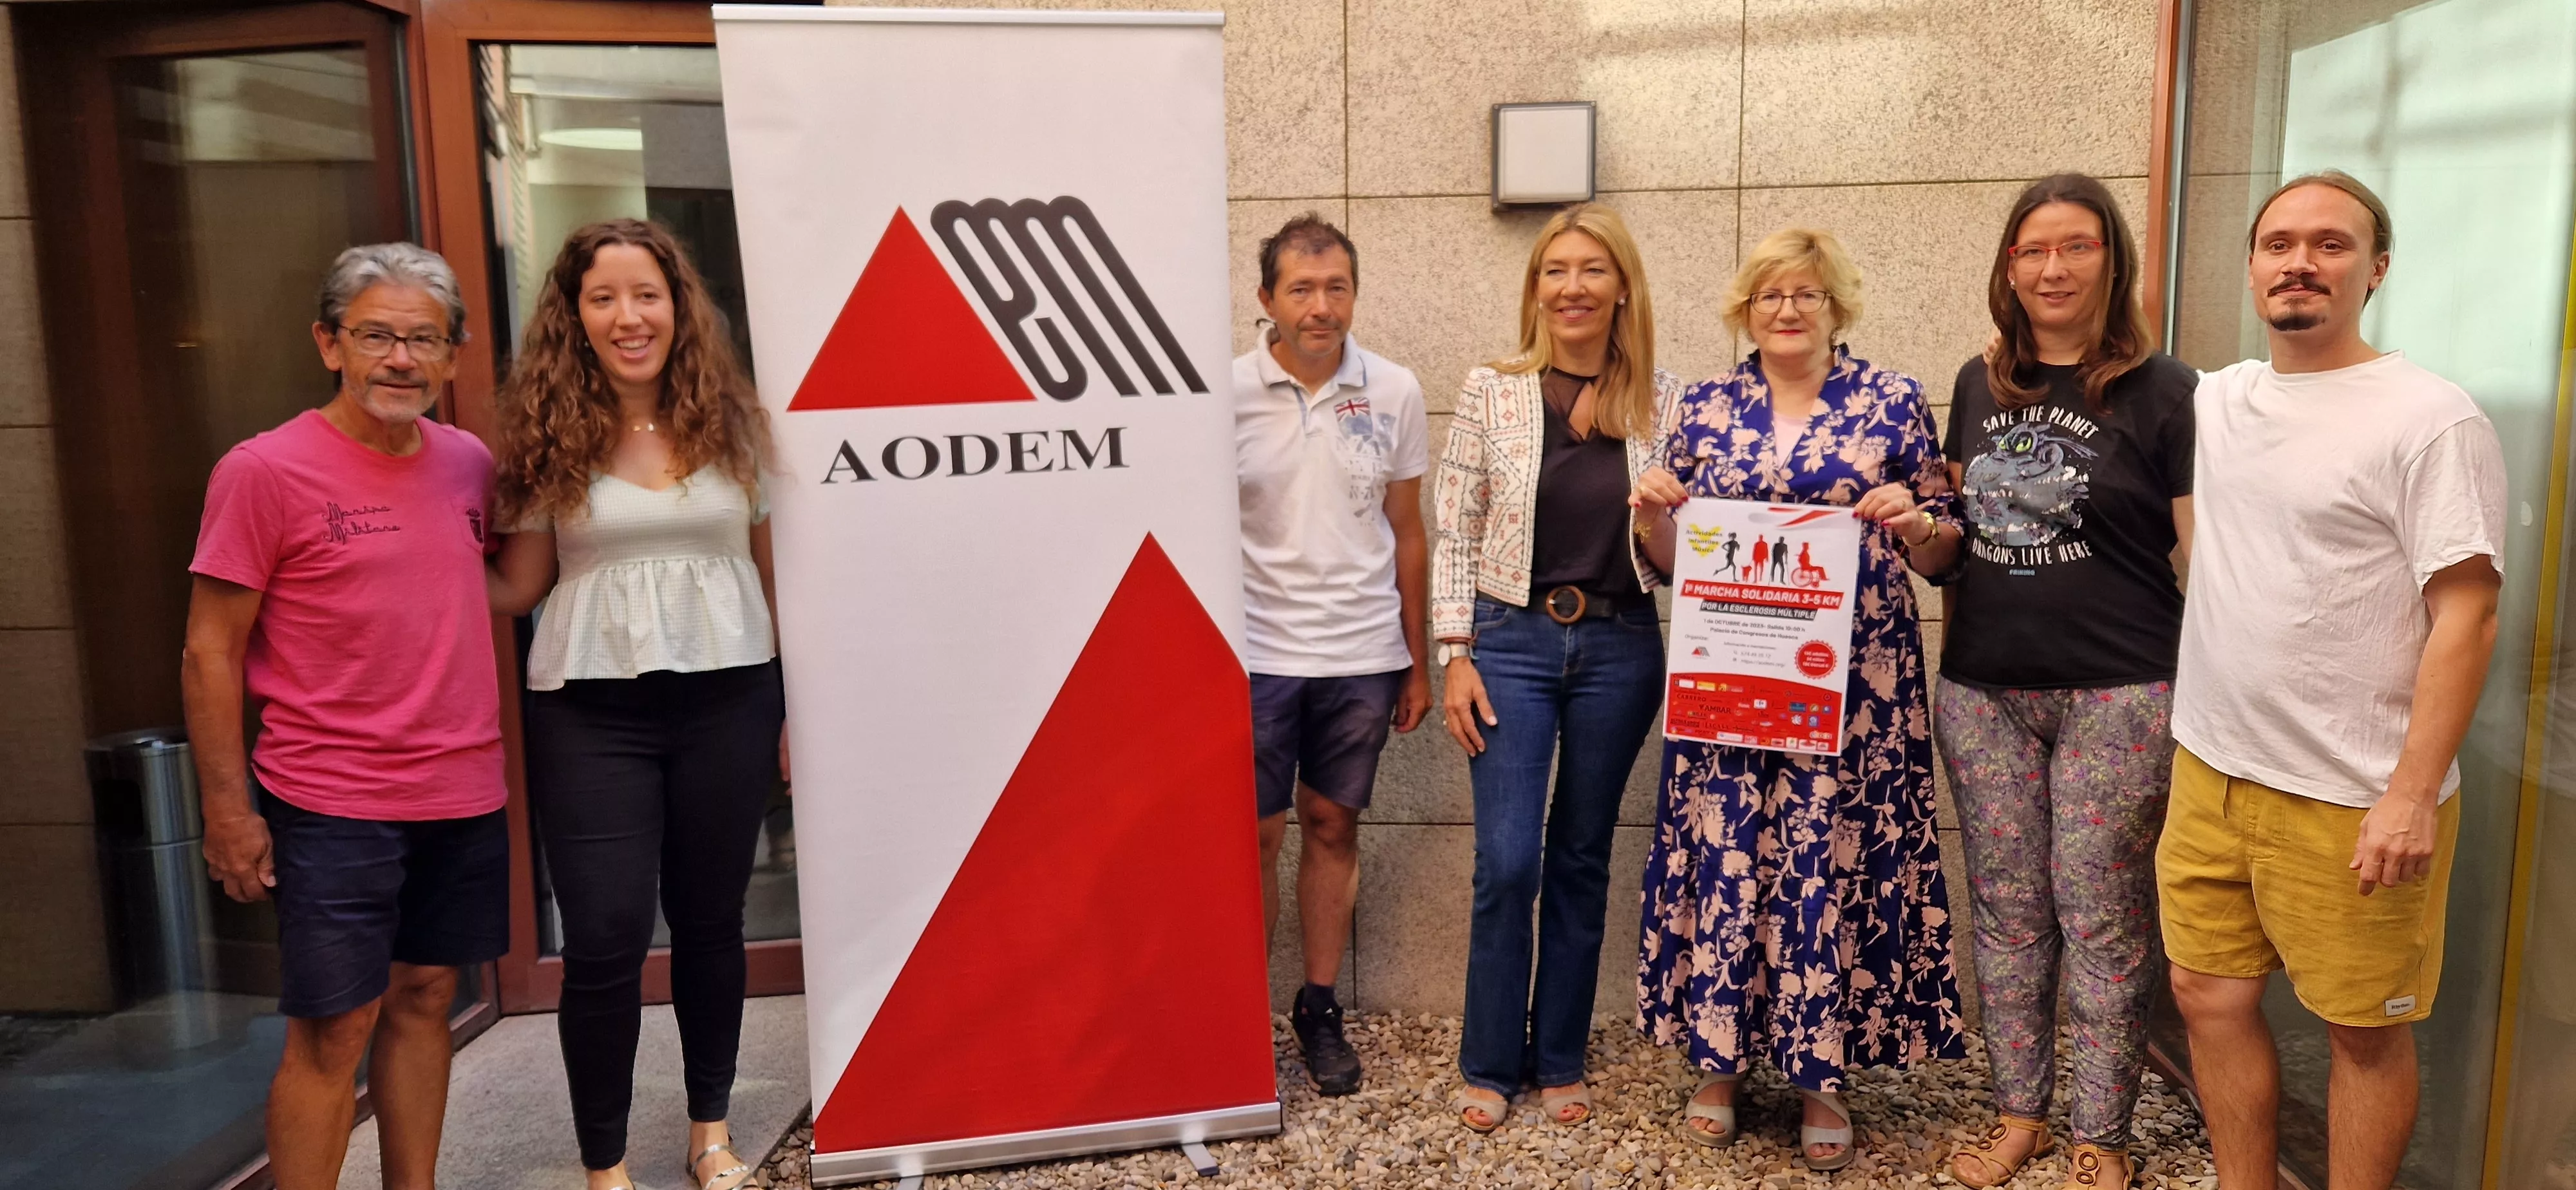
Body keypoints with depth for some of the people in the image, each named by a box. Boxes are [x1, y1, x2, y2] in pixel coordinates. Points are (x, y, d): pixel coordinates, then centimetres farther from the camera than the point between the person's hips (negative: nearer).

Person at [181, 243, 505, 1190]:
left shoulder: (469, 464, 6)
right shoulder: (265, 471, -9)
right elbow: (210, 655, -7)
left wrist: (484, 749, 12)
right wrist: (228, 809, -10)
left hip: (463, 793, 5)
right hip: (330, 803, -5)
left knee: (425, 996, 15)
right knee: (336, 1027, 0)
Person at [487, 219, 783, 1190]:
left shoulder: (730, 421, 3)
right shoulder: (550, 436, 0)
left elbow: (774, 572, 7)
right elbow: (516, 588, 5)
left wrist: (796, 706, 6)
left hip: (727, 702, 1)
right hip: (592, 715, -1)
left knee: (710, 919, 12)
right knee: (605, 939, -2)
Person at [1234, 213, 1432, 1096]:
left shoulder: (1394, 393, 1)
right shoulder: (1229, 394, -5)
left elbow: (1406, 535, 7)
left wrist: (1418, 662, 8)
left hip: (1362, 656, 2)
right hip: (1256, 653, -2)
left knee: (1332, 826, 12)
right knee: (1255, 835, 5)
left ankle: (1319, 1007, 25)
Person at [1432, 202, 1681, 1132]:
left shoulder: (1663, 399, 1)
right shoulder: (1491, 391, -2)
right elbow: (1454, 536, 0)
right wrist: (1456, 656, -5)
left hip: (1620, 646, 2)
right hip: (1513, 639, -1)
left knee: (1581, 860, 11)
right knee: (1507, 864, -2)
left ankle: (1560, 1059, 27)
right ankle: (1490, 1063, 17)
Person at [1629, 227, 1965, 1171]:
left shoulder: (1892, 400, 3)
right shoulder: (1706, 407, 8)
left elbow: (1942, 549, 6)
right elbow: (1671, 560, 11)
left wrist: (1912, 523, -14)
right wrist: (1653, 511, -8)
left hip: (1852, 683, -1)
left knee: (1836, 863, 3)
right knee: (1722, 856, 4)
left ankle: (1823, 1072, 20)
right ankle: (1717, 1057, 22)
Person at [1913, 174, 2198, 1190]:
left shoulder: (2163, 392, -5)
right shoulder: (1980, 384, 9)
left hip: (2118, 695, -4)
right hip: (1983, 691, 5)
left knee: (2100, 914, 4)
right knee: (2006, 908, 12)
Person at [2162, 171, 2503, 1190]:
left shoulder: (2432, 420, -11)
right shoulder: (2216, 400, 7)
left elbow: (2466, 616, -14)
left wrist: (2412, 795, -17)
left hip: (2353, 801, -6)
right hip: (2211, 772, 6)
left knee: (2366, 1030, 8)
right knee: (2211, 998, 14)